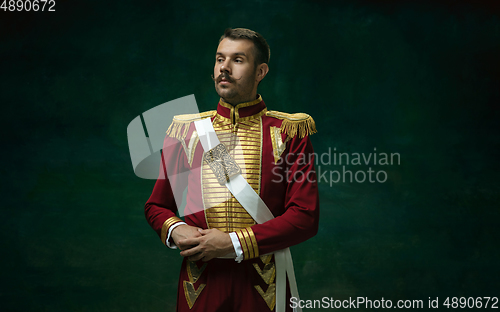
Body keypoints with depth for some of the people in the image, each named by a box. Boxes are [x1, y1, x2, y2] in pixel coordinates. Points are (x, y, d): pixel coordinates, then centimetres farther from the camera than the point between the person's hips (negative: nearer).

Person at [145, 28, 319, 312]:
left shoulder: (289, 133, -4)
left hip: (262, 287, -2)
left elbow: (305, 217, -11)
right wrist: (175, 231, -11)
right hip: (200, 285, 2)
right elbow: (156, 206, 11)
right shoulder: (188, 131, 4)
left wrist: (234, 243, -17)